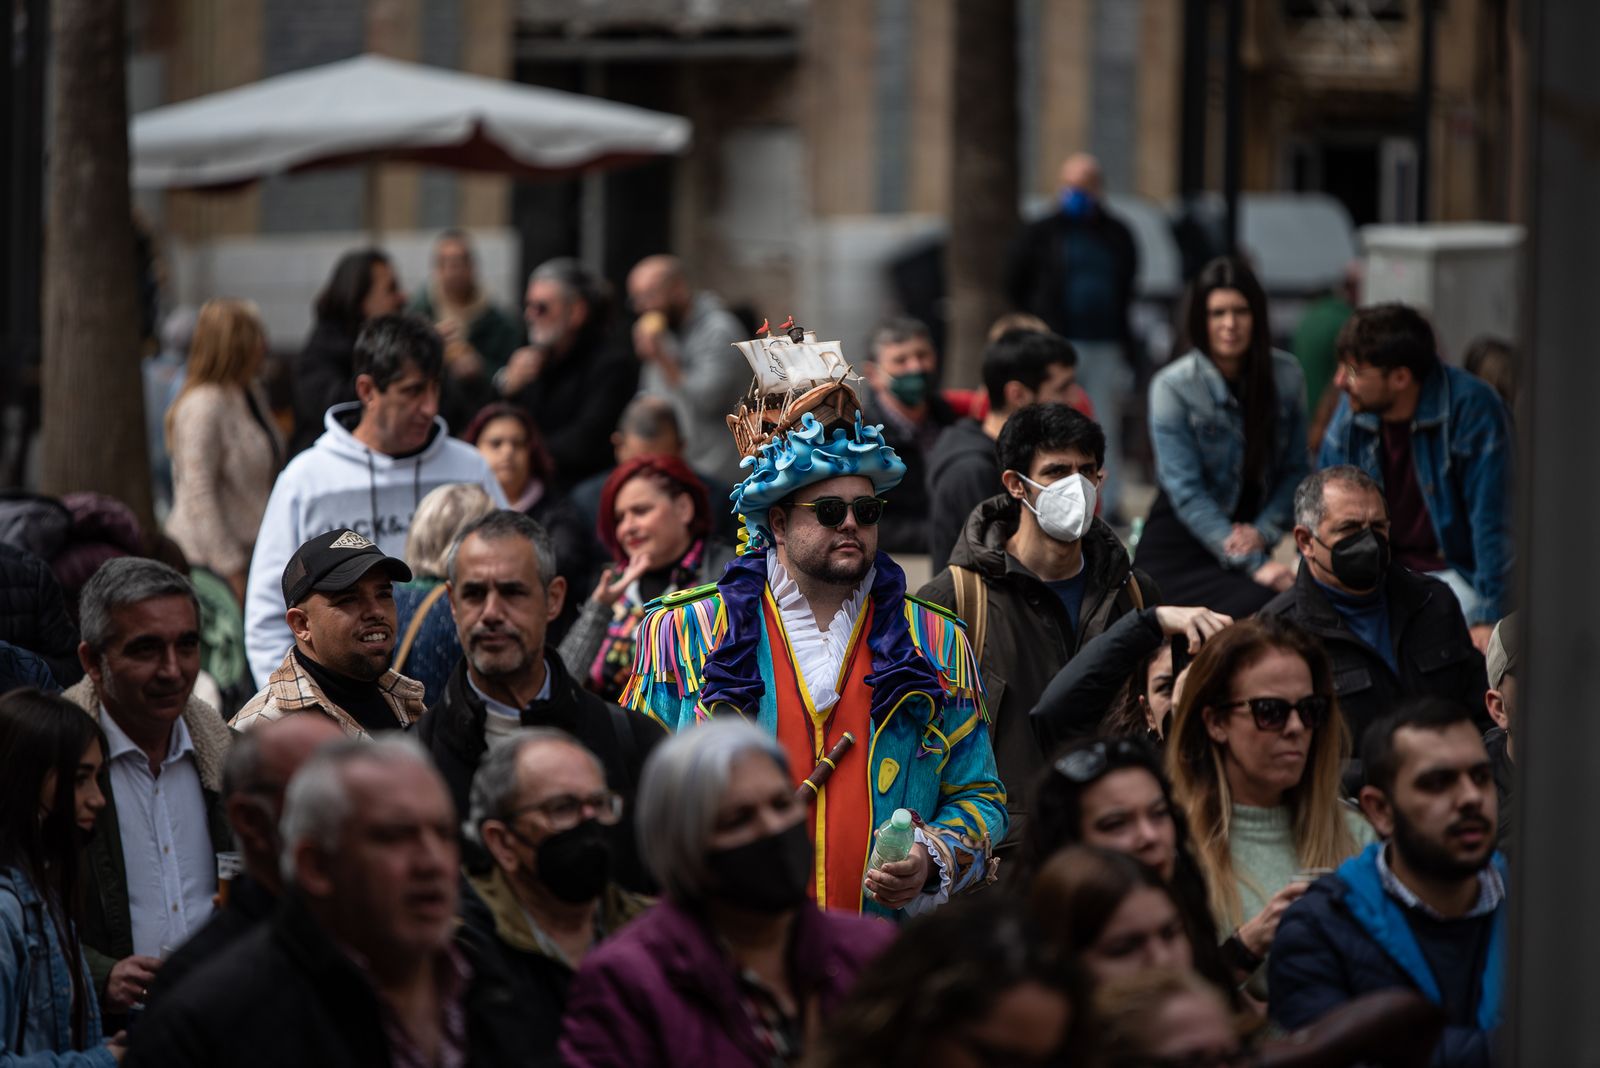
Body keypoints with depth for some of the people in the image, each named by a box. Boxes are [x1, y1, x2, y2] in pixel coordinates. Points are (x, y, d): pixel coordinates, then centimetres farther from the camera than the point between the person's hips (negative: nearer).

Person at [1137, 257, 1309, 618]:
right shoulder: (1172, 387, -11)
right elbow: (1186, 493, -15)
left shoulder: (1286, 375, 2)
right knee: (1257, 605, -31)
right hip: (1178, 547, -5)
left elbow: (1295, 470, 7)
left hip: (1248, 543, 5)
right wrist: (1254, 565, -23)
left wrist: (1263, 531, -12)